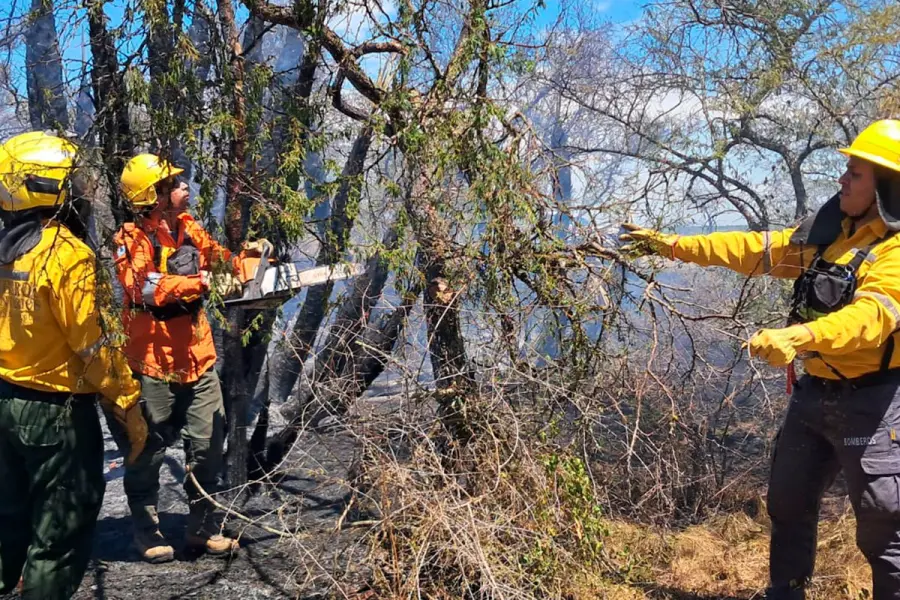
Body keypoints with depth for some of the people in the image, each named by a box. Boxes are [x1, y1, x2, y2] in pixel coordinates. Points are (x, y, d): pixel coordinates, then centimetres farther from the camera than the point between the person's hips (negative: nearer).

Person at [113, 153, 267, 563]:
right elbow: (146, 287, -29)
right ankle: (146, 529, 24)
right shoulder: (134, 240, -14)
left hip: (197, 356, 6)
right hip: (154, 362, -6)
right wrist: (201, 282, -36)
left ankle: (202, 526, 23)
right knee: (149, 448, 8)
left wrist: (246, 257, -3)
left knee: (207, 443, 9)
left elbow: (218, 261, 17)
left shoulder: (189, 228, 6)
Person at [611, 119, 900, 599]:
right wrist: (674, 245, 7)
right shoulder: (829, 230, 7)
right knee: (789, 502, 21)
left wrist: (799, 336, -52)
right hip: (815, 393, 8)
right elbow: (758, 249, 10)